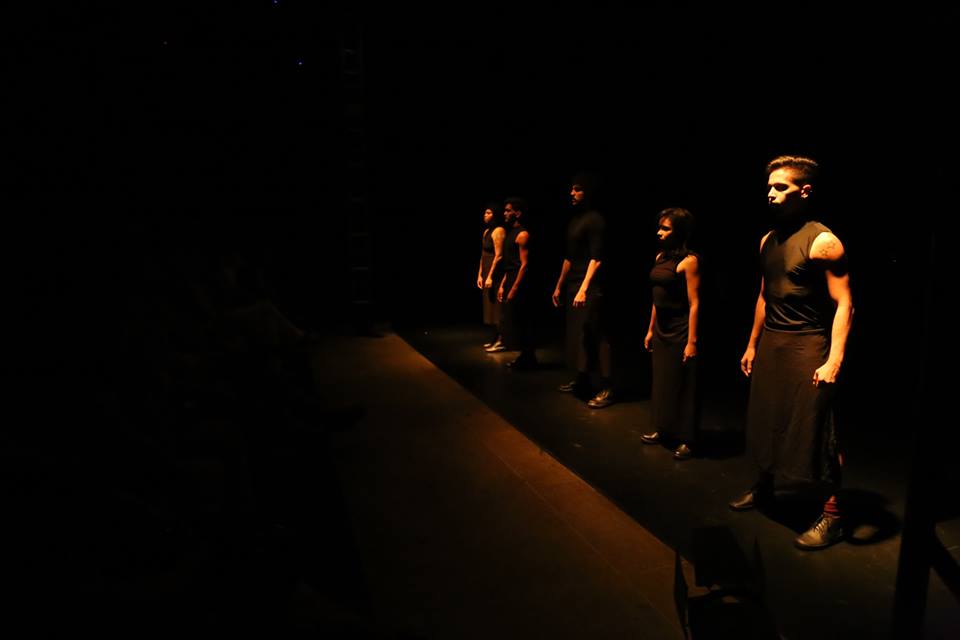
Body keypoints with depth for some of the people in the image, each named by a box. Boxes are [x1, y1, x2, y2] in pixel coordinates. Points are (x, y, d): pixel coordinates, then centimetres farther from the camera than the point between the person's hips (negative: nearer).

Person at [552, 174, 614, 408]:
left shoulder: (595, 219, -10)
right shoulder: (574, 220, 15)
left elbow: (596, 258, -17)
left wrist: (584, 289, -23)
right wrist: (559, 286, 22)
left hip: (589, 289, -9)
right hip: (572, 286, 9)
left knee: (593, 336, -8)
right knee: (576, 335, 12)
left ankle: (606, 388, -3)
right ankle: (581, 382, 23)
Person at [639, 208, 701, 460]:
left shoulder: (688, 260, -14)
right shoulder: (660, 257, 8)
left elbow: (694, 304, -17)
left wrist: (692, 341, -19)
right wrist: (650, 330, 16)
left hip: (680, 330, -7)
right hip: (661, 330, 8)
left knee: (682, 385, 3)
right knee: (661, 380, 16)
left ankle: (685, 439, 15)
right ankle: (663, 430, 30)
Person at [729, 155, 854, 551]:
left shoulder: (823, 242, -13)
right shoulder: (768, 240, 11)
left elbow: (843, 304, -16)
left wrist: (834, 360, -23)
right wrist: (752, 345, 19)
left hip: (807, 345, -7)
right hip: (770, 343, 8)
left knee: (814, 430, -3)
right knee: (766, 421, 16)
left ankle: (832, 515, 10)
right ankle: (763, 488, 35)